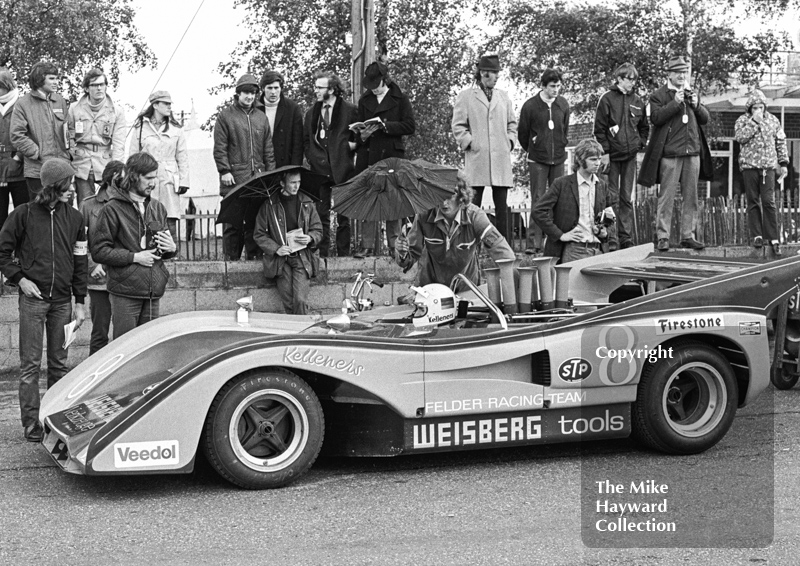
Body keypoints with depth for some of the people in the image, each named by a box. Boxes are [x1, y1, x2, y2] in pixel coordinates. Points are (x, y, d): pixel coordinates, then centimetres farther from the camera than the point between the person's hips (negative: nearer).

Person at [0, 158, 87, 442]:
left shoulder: (74, 218, 7)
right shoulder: (23, 215, -3)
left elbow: (80, 261, 10)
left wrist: (80, 302, 8)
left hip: (62, 300, 3)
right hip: (33, 299, -3)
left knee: (59, 362, 9)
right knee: (30, 363, -1)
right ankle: (31, 423, 2)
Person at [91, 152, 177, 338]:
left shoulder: (157, 208, 14)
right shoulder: (113, 208, -5)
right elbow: (98, 251, -9)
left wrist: (171, 248, 0)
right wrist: (135, 257, -13)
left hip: (153, 293, 5)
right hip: (125, 293, -5)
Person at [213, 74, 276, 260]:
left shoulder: (261, 118, 16)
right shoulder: (225, 116, 3)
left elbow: (268, 149, 16)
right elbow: (220, 148, -1)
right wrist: (225, 171, -10)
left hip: (258, 178, 4)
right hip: (234, 178, -4)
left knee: (255, 218, 3)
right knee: (233, 220, -3)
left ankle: (253, 256, 10)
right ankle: (231, 258, 2)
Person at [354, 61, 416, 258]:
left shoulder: (400, 99, 4)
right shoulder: (364, 101, 16)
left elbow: (410, 126, -4)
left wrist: (385, 125, -12)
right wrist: (362, 135, -2)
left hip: (392, 155, -3)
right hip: (368, 156, 3)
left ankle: (394, 245, 3)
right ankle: (367, 245, 0)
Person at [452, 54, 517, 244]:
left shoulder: (503, 96, 16)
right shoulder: (466, 96, 4)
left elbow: (512, 123, 23)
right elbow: (458, 125, 3)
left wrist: (509, 141, 9)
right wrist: (469, 142, -6)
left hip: (501, 158, 4)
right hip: (476, 157, -4)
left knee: (502, 204, 2)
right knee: (473, 203, -3)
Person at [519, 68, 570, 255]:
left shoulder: (563, 104, 3)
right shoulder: (530, 106, -7)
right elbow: (523, 134, 4)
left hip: (558, 159, 3)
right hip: (537, 161, -3)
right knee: (538, 201, -6)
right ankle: (534, 244, -5)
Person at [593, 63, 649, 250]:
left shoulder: (637, 101, 9)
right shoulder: (607, 99, -5)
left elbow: (644, 127, 22)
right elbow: (599, 128, -7)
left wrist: (640, 143, 7)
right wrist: (605, 152, -11)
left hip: (630, 156, 4)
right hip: (612, 156, -4)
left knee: (627, 198, 8)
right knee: (612, 197, -2)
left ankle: (626, 238, 12)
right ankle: (611, 239, 0)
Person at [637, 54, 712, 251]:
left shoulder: (692, 93, 18)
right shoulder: (659, 95, 1)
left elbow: (705, 119, 16)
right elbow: (655, 118, -12)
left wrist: (696, 105, -3)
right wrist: (675, 102, -17)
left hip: (693, 152, 5)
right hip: (670, 153, -5)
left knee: (691, 197, 7)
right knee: (666, 197, -4)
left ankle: (687, 236, 14)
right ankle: (662, 237, -1)